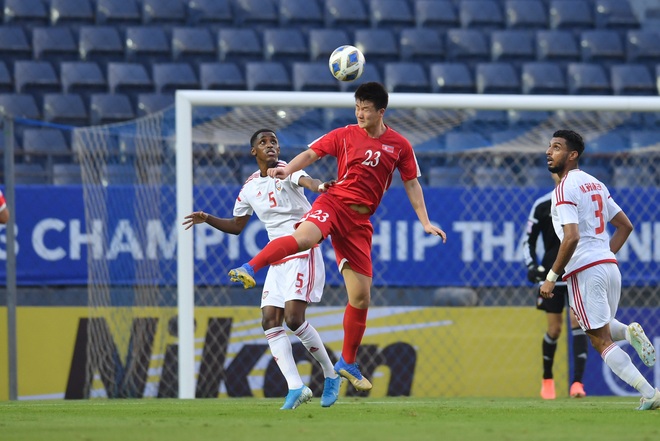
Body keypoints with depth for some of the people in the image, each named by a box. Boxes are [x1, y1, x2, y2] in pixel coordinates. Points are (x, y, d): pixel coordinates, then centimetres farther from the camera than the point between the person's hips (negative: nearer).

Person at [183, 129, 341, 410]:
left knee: (294, 318, -18)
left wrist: (318, 186, -57)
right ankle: (295, 387, -5)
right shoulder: (250, 187, 11)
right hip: (277, 258, 7)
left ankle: (330, 374, 1)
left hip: (303, 252, -7)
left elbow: (304, 180, -33)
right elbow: (236, 226, 25)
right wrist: (207, 219, 9)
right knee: (270, 321, -6)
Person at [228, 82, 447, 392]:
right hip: (334, 202, -2)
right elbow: (312, 153, 1)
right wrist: (289, 169, -19)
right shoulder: (345, 135, 5)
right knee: (304, 237, -40)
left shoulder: (399, 146, 9)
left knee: (361, 297, 2)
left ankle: (347, 363, 16)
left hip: (360, 220, 2)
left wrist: (425, 221, 8)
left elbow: (411, 183, 15)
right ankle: (249, 269, -38)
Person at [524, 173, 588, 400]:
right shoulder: (541, 206, 1)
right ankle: (547, 379, 24)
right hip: (551, 274, 0)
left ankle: (577, 383, -21)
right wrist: (532, 266, -6)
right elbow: (529, 240, 7)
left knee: (578, 321, -17)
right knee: (554, 329, 1)